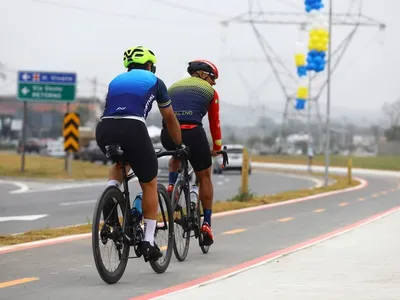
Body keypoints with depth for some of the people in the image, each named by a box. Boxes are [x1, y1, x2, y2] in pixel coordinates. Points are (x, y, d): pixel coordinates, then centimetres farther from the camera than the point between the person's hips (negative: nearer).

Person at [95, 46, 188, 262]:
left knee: (121, 162, 38)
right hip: (132, 129, -4)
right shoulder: (154, 81, 23)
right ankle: (148, 242, 13)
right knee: (149, 184, 16)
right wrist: (179, 145, 46)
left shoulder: (116, 80, 32)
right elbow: (170, 119, 32)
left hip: (103, 130, 4)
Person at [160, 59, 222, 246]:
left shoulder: (174, 87, 27)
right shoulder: (209, 91, 17)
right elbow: (214, 122, 22)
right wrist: (217, 147, 34)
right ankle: (206, 223, 14)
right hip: (192, 133, -4)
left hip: (168, 134, 4)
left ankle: (172, 186, 15)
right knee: (204, 177, 17)